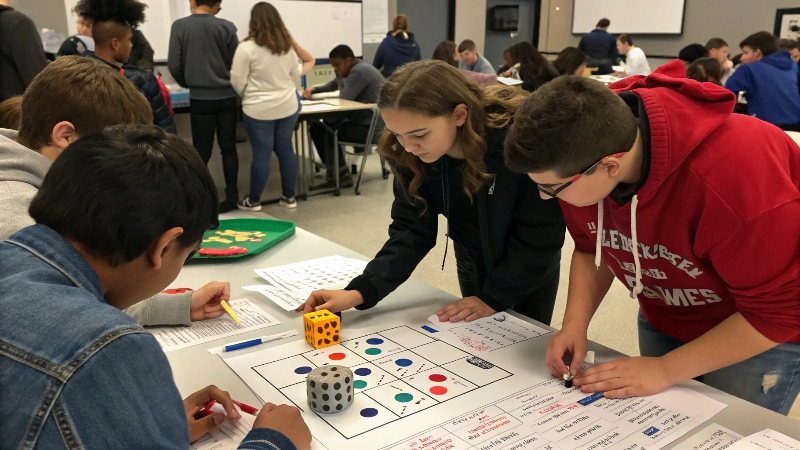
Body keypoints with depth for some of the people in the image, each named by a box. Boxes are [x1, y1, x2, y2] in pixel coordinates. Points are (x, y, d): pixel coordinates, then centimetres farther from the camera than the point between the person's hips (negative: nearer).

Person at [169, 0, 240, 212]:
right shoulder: (227, 27, -4)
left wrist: (188, 83, 15)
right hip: (227, 96, 1)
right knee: (228, 147, 9)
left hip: (200, 97, -1)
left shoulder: (180, 26, -5)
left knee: (201, 151, 6)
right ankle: (231, 196, 14)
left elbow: (173, 65, -4)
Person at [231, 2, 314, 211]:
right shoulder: (288, 45, 3)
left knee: (262, 153, 2)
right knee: (285, 149, 13)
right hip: (288, 106, 5)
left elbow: (237, 82, -9)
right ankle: (289, 197, 22)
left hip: (259, 109, -5)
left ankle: (253, 200, 16)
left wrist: (245, 97, 11)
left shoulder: (247, 47, -13)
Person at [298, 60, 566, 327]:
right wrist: (361, 290, -32)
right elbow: (411, 227, -20)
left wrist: (493, 297, -23)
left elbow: (541, 234, -26)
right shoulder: (412, 153, -24)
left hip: (531, 269, -3)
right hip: (474, 266, 3)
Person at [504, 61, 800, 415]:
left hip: (765, 331, -5)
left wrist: (665, 369, -26)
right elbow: (591, 247, -2)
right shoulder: (579, 156, -21)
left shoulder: (732, 174, -40)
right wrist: (575, 323, -17)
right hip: (664, 322, 6)